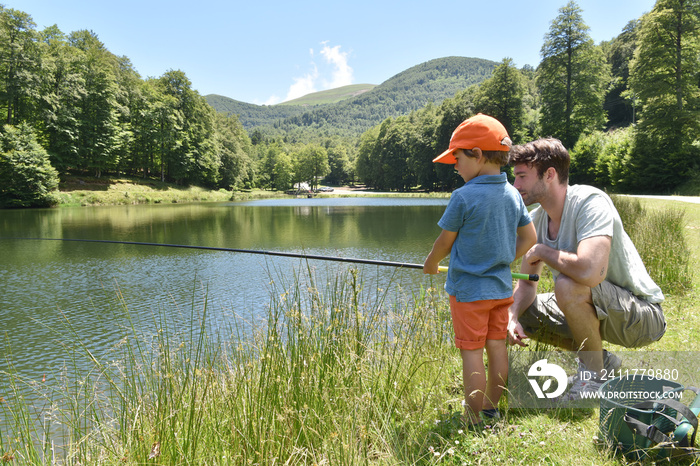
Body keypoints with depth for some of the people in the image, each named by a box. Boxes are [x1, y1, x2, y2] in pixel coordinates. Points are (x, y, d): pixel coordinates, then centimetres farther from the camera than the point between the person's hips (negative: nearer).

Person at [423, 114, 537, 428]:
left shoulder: (464, 196, -16)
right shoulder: (513, 195, 4)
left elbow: (445, 243, -6)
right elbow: (529, 238, 12)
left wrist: (430, 264, 12)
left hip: (469, 289, -7)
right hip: (501, 287, 7)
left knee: (471, 352, 1)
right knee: (497, 346, 15)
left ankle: (474, 421, 11)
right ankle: (492, 409, 29)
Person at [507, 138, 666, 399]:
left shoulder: (590, 202, -26)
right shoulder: (536, 220, -1)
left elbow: (590, 271, -43)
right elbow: (526, 283, 4)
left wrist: (541, 251, -25)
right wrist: (511, 317, -16)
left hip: (643, 317, -8)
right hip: (593, 309, 8)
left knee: (567, 285, -34)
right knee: (518, 312, 3)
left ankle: (595, 373, -9)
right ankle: (601, 359, 13)